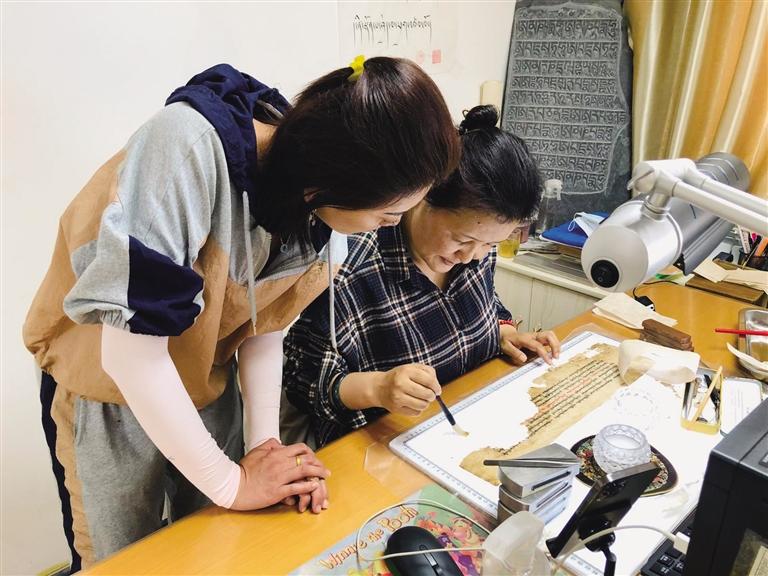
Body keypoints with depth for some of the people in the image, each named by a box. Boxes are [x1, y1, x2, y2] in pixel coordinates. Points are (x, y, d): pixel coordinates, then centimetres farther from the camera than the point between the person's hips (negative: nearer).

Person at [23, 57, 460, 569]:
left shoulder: (320, 212, -16)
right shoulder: (190, 145, -35)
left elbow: (263, 324, -6)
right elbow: (131, 347, -36)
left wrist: (265, 443, -17)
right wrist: (230, 481, -27)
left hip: (208, 387, 5)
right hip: (109, 387, -4)